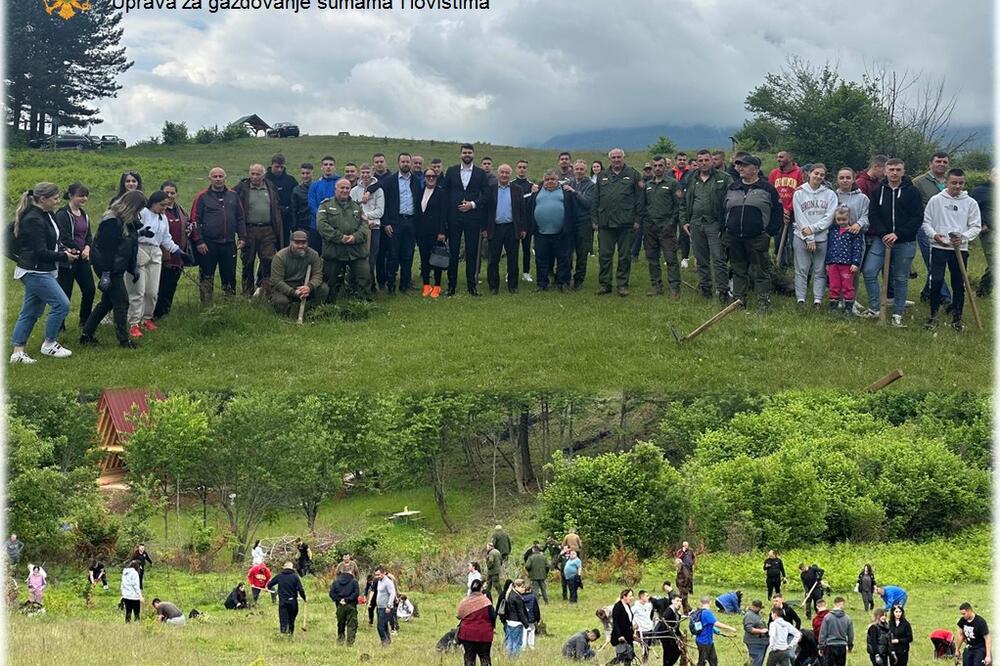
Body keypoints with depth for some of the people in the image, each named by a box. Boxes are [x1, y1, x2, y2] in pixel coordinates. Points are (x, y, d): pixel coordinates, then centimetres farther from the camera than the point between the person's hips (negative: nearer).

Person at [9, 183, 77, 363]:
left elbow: (53, 240, 20)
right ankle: (49, 344, 6)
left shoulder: (47, 215, 9)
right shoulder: (33, 220, -21)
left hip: (43, 271, 10)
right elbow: (40, 252, -23)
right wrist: (65, 257, -15)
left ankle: (17, 352, 14)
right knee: (62, 304, -8)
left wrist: (65, 248, 0)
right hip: (35, 272, -10)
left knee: (30, 312, 11)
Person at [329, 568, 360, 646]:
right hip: (351, 606, -3)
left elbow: (332, 593, -2)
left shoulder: (336, 582, 5)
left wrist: (339, 600, -2)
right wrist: (347, 599, -9)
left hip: (340, 606, 3)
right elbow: (356, 593, -12)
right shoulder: (354, 582, -4)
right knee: (352, 625, 1)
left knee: (340, 625, 15)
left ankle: (340, 641, 18)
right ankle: (350, 642, -5)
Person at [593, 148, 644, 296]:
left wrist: (637, 219, -4)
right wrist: (594, 219, 6)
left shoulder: (633, 175, 4)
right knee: (604, 255, 2)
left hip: (625, 223, -2)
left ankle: (623, 284, 11)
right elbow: (595, 200, 14)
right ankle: (604, 284, 10)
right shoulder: (602, 177, 13)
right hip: (605, 223, 2)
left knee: (624, 256, 3)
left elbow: (639, 199, 2)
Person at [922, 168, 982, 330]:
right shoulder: (936, 200, 1)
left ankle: (957, 317, 15)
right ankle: (933, 315, 8)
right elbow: (926, 222, 5)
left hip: (960, 249, 1)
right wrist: (934, 234, -13)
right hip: (939, 248, -1)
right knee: (936, 281, -6)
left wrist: (963, 237, -14)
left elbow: (976, 226, 3)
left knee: (959, 284, 4)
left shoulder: (970, 203, 3)